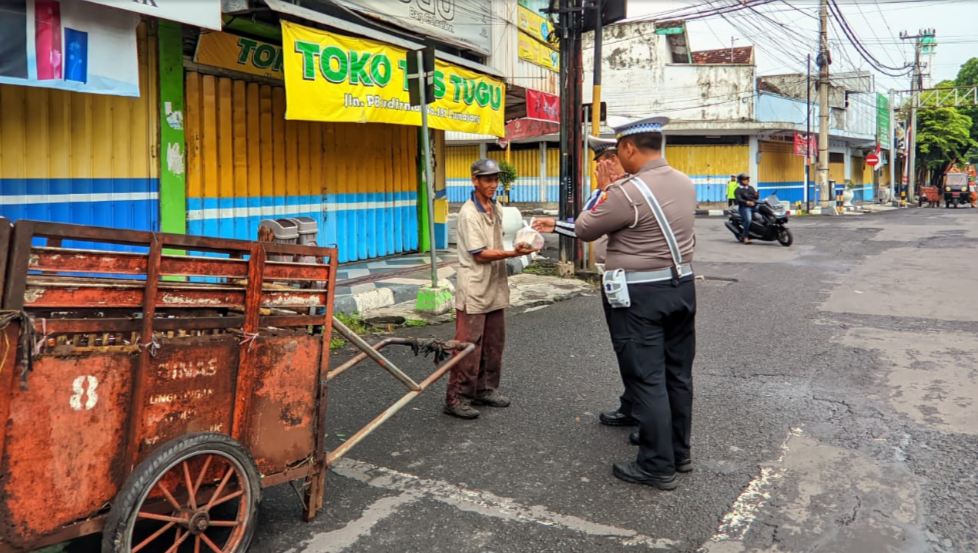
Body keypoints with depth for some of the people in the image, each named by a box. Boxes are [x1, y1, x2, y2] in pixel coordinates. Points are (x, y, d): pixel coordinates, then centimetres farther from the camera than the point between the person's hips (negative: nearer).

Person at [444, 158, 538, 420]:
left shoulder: (497, 208, 11)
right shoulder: (469, 213, -14)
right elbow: (480, 254, -17)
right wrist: (513, 253, -23)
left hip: (495, 288, 8)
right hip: (474, 290, -8)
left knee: (493, 344, 13)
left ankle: (485, 389, 26)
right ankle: (456, 398, 3)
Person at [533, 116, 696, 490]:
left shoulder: (627, 193, -20)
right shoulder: (685, 184, 6)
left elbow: (585, 229, -7)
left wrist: (600, 200, 13)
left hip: (640, 295, -8)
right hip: (682, 286, 8)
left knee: (647, 378, 0)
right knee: (677, 373, 16)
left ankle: (658, 466, 8)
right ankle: (679, 452, 29)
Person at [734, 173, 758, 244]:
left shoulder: (751, 188, 21)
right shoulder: (738, 190, 1)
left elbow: (756, 198, 18)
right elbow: (738, 199, -14)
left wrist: (756, 195, -6)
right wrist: (746, 202, -30)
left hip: (754, 206, 7)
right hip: (744, 207, -7)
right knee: (748, 219, -30)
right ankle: (745, 237, -24)